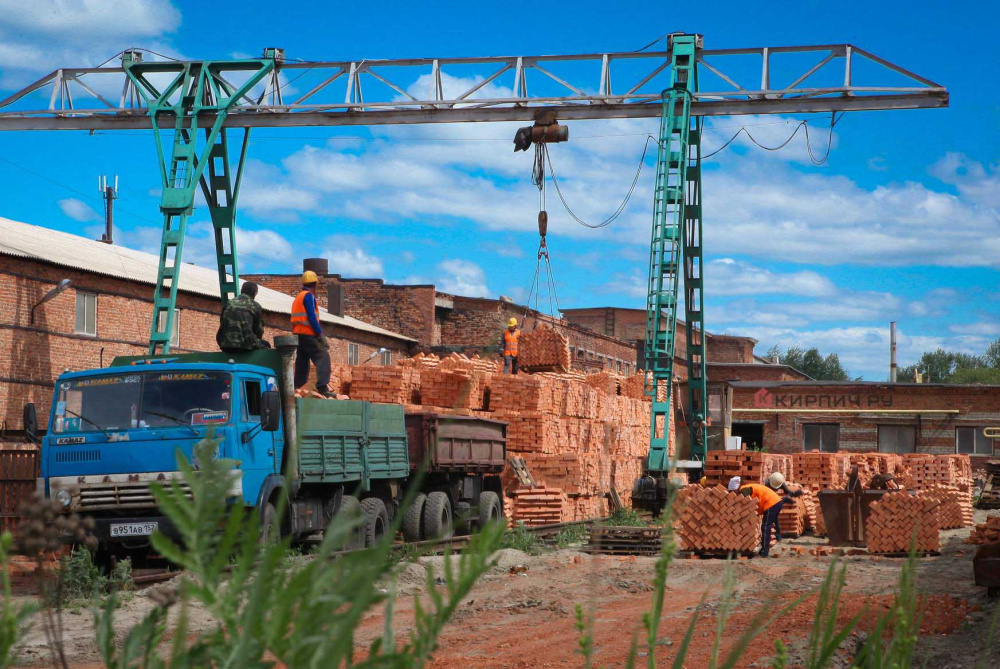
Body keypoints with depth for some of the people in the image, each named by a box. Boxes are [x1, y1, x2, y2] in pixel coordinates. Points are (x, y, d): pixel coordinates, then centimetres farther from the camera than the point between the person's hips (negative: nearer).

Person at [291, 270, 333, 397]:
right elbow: (312, 317, -15)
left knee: (302, 362, 11)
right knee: (323, 357, -14)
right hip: (308, 333, -9)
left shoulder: (298, 297, 21)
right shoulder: (308, 296, -7)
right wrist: (321, 335, -16)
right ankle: (322, 388, -28)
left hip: (298, 334, 9)